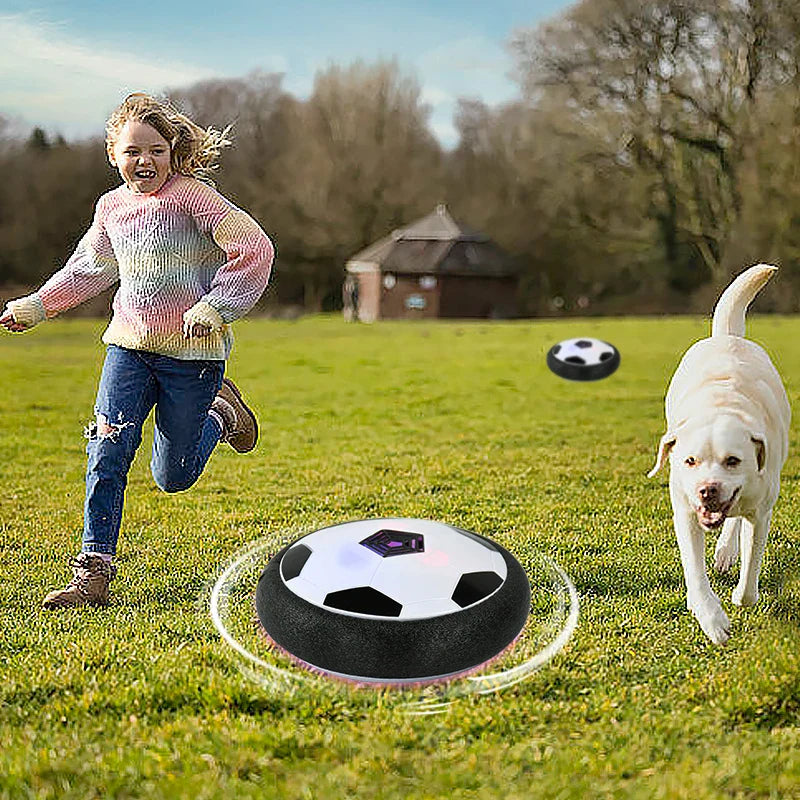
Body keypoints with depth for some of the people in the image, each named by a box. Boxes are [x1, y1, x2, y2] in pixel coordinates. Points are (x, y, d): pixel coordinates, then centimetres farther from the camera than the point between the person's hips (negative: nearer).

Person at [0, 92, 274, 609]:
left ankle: (220, 414, 36)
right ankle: (94, 573, -3)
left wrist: (215, 307, -20)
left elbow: (255, 250, -15)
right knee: (107, 454, -10)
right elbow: (89, 268, 23)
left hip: (192, 353, -4)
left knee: (173, 476, 6)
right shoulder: (112, 207, 6)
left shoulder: (192, 196, -12)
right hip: (129, 347, 4)